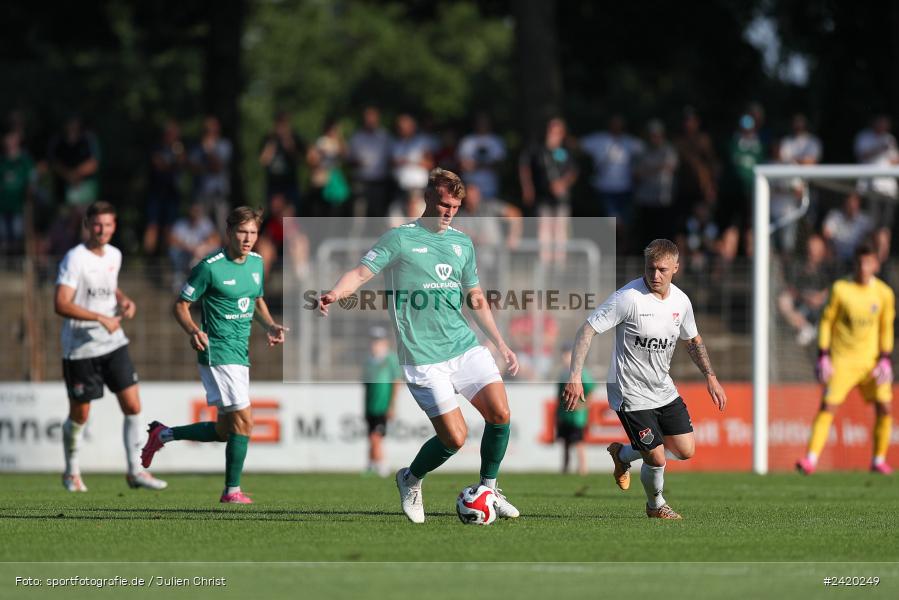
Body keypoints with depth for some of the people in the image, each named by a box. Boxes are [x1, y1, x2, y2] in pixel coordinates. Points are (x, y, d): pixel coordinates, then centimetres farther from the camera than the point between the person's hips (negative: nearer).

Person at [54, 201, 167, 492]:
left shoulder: (114, 255, 6)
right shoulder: (75, 259, -16)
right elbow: (61, 304, -25)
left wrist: (125, 301, 5)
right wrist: (101, 318, -27)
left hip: (114, 343, 6)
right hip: (80, 348, -6)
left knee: (133, 407, -2)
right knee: (79, 415, 6)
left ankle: (135, 471, 7)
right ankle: (72, 473, 25)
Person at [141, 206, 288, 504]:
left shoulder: (257, 262, 9)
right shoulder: (210, 267, -14)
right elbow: (180, 305, -9)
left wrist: (270, 326, 4)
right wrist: (193, 331, -27)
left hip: (240, 354, 8)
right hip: (218, 353, -8)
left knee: (223, 431, 13)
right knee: (244, 421, -12)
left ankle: (163, 435, 31)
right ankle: (232, 491, -2)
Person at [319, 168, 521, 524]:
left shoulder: (462, 243, 14)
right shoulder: (400, 239, -3)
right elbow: (362, 272, -13)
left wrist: (501, 345, 20)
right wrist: (335, 294, -33)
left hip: (466, 347, 5)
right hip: (424, 358, -5)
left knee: (500, 414, -10)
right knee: (455, 437, -9)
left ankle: (488, 489, 12)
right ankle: (411, 481, 21)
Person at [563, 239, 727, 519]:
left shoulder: (680, 301, 0)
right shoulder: (629, 298, -21)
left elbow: (693, 340, 19)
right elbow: (587, 330, -21)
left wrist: (710, 377, 13)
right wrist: (575, 377, -27)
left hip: (664, 389, 7)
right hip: (632, 395, -7)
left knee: (685, 450, 6)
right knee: (657, 459, -9)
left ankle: (622, 454, 31)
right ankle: (656, 506, 24)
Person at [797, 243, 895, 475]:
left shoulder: (884, 294, 0)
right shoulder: (840, 289, -6)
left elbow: (886, 328, 8)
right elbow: (827, 321, -1)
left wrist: (885, 359, -1)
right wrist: (823, 357, -7)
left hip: (871, 359, 2)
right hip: (842, 359, -2)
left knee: (884, 408, -6)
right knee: (828, 406, -12)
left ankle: (879, 460, 7)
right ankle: (811, 459, -11)